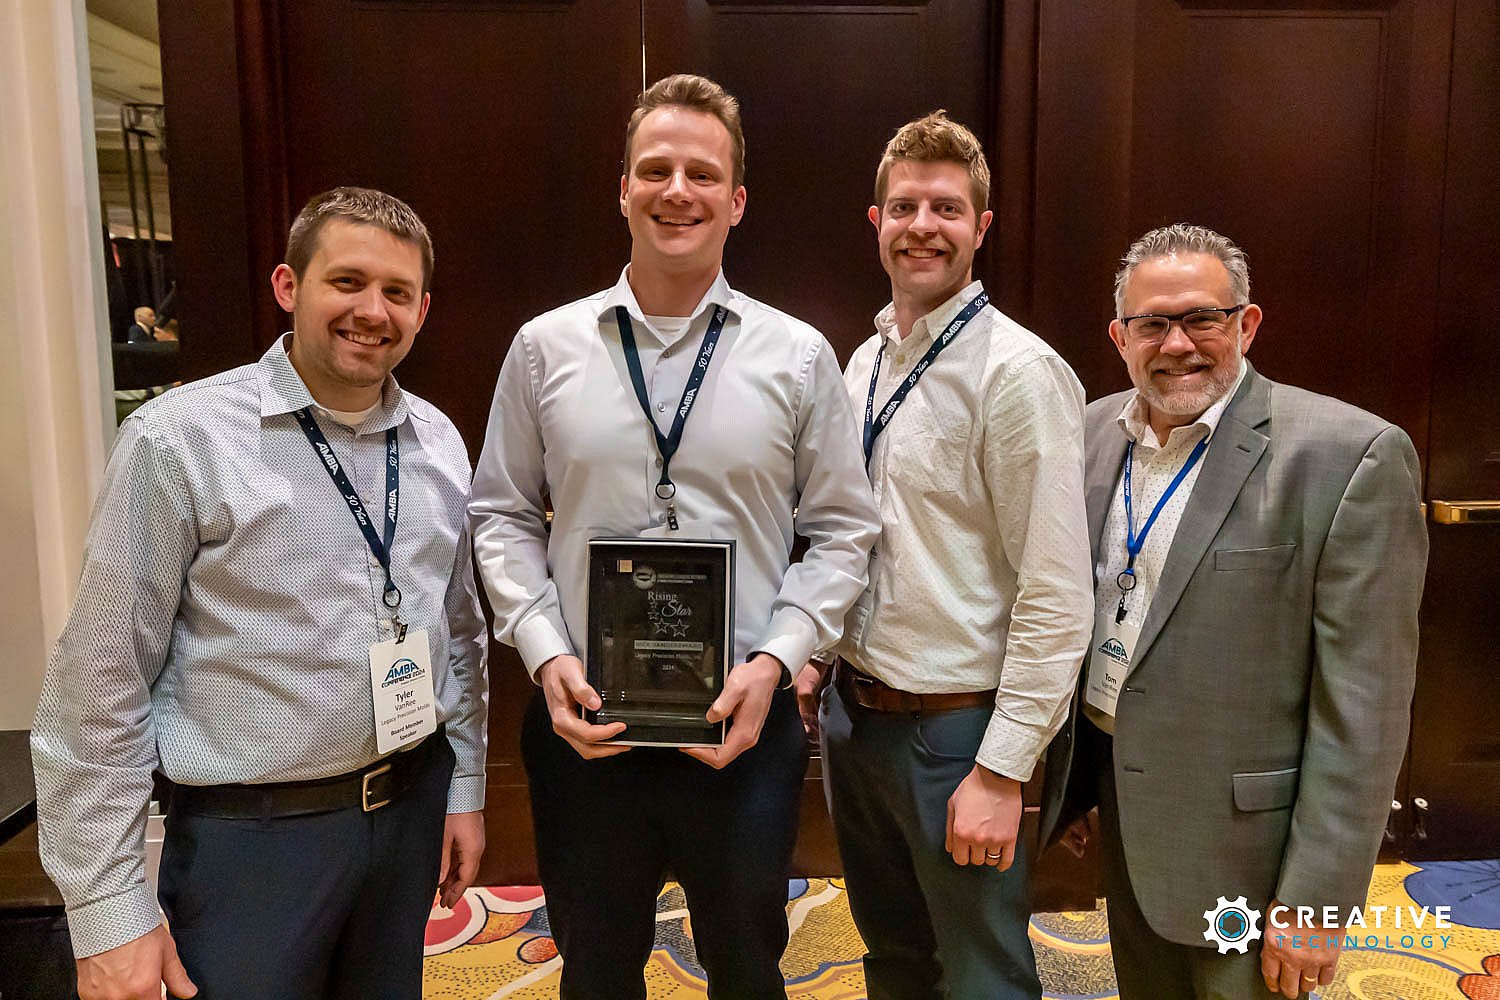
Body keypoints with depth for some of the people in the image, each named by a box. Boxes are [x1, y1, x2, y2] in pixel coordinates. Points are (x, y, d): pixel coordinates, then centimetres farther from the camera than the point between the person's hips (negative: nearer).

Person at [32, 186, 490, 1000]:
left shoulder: (438, 441, 3)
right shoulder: (179, 438, -13)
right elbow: (100, 681, -11)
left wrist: (465, 788, 11)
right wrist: (107, 912, -10)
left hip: (412, 808, 5)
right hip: (252, 835, -5)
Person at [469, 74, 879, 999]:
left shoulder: (799, 358, -3)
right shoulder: (545, 348, 0)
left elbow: (841, 532, 0)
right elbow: (504, 517, 5)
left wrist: (774, 660, -12)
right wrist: (545, 654, -8)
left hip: (744, 725, 0)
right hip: (582, 722, 1)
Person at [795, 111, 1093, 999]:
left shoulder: (1019, 372, -16)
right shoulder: (865, 363, 6)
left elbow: (1057, 598, -18)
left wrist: (1001, 771, -18)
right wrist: (816, 657, 8)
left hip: (952, 725, -6)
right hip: (851, 709, 7)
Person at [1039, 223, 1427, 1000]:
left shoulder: (1348, 455, -17)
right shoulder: (1095, 431, 1)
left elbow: (1362, 703, -16)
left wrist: (1315, 899, -14)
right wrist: (1066, 779, 11)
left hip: (1236, 826, -5)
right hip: (1117, 797, 6)